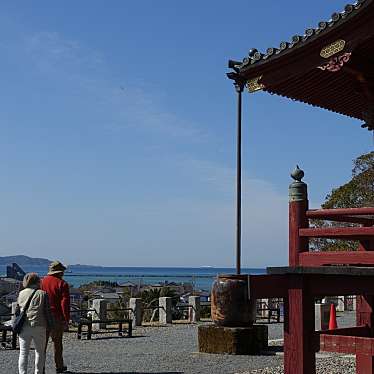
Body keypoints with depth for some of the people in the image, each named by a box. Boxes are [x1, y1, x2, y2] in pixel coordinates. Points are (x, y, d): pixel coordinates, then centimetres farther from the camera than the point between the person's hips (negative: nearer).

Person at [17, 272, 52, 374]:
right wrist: (49, 325, 6)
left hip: (24, 326, 2)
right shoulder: (42, 294, -1)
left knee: (23, 353, 7)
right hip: (39, 326, -2)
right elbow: (47, 311, -1)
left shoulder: (21, 293, 9)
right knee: (40, 352, 11)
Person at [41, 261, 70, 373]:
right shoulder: (62, 284, -7)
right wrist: (67, 320, -7)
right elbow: (65, 303, -11)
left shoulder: (41, 282, 3)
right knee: (57, 342, 10)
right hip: (57, 317, -2)